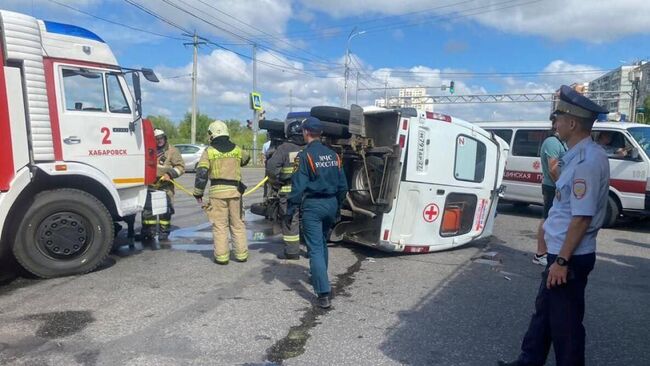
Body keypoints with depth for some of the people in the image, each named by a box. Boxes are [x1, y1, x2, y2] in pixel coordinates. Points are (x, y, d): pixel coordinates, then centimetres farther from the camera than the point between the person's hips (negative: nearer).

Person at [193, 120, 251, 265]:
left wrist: (198, 193, 1)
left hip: (217, 191, -3)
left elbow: (201, 173, -6)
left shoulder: (209, 151, 0)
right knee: (237, 224, 12)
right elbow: (246, 158, 32)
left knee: (220, 225, 4)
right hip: (235, 190, 3)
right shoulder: (237, 150, 10)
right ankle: (242, 254, 16)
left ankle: (222, 256, 6)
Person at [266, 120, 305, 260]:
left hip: (289, 191, -4)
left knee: (290, 221, 4)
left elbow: (272, 167, -14)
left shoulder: (284, 148, -7)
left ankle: (292, 252, 8)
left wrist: (277, 183, -1)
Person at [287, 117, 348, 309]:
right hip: (331, 204, 6)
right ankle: (319, 278, 41)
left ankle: (324, 294, -11)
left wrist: (290, 211, -10)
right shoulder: (333, 155, 8)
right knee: (322, 243, 24)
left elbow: (298, 186, -15)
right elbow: (343, 185, 11)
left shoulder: (305, 155, -11)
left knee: (315, 249, -5)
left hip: (312, 206, -6)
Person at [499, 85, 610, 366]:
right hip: (562, 253, 10)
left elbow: (582, 217, -26)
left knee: (565, 322, 7)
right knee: (544, 311, 21)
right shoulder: (580, 155, 7)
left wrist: (562, 261, -22)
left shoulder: (587, 161, -23)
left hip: (571, 258, -10)